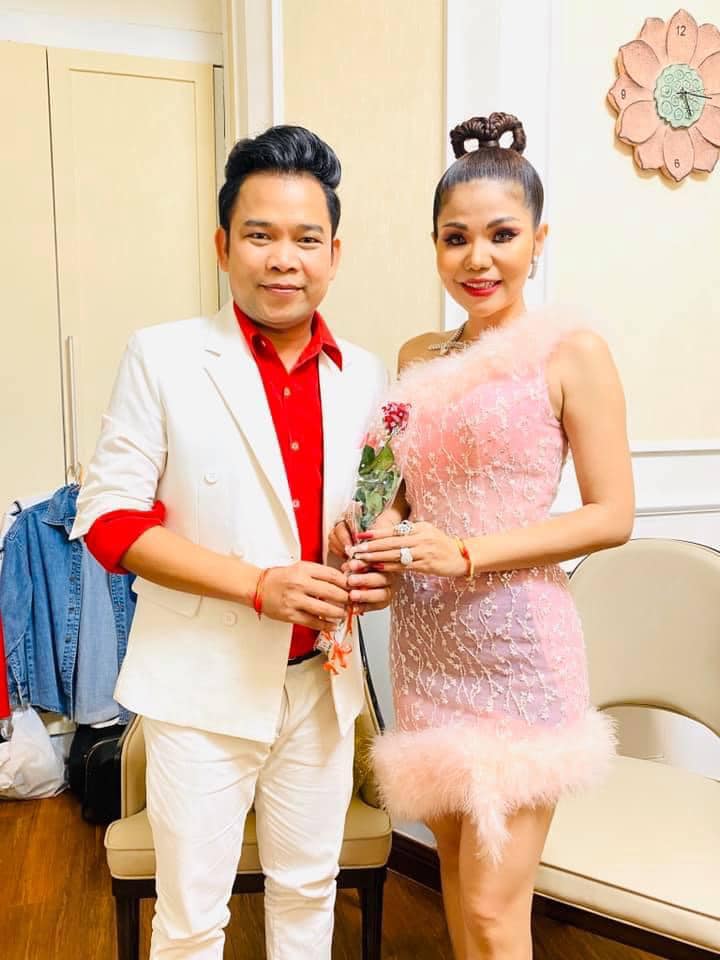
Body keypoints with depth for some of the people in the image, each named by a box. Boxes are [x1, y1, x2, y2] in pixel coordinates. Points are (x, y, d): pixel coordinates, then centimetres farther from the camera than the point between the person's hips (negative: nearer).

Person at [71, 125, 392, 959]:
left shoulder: (365, 375, 3)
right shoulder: (162, 357, -10)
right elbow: (109, 516, -11)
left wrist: (383, 566, -9)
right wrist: (257, 584, -21)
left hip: (322, 679, 4)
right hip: (203, 682, -3)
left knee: (309, 887, 22)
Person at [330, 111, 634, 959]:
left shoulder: (571, 352, -7)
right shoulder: (417, 358, 9)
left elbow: (611, 515, -10)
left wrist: (465, 551, -18)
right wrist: (380, 532, -4)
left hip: (516, 642, -5)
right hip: (426, 639, 5)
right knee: (456, 863, 18)